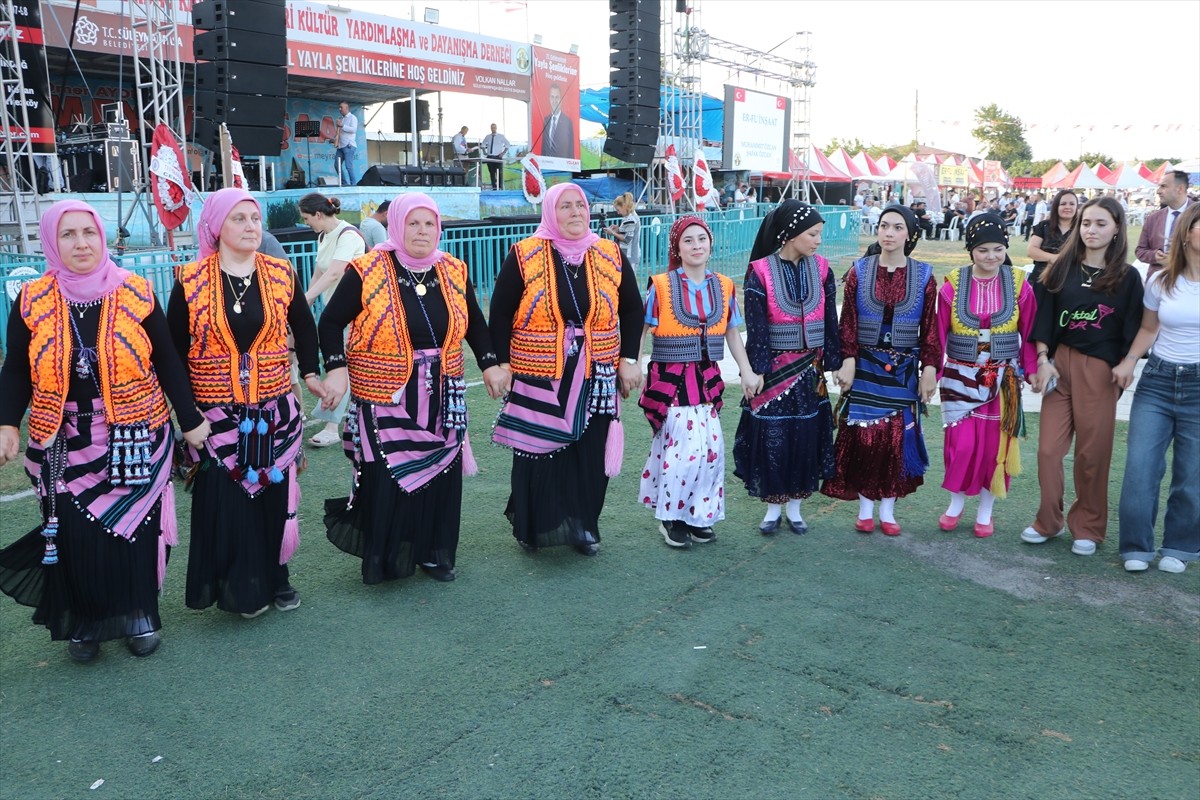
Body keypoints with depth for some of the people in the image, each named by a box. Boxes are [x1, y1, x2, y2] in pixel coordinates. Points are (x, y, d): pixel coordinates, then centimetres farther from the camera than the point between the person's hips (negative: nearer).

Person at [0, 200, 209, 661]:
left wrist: (190, 420, 1)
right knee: (74, 536, 4)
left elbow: (166, 362, 2)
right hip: (65, 444, 1)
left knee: (134, 528, 3)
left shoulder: (136, 293, -1)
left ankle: (139, 617, 20)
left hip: (134, 439, -1)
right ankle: (83, 624, 21)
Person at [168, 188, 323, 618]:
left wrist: (310, 373, 6)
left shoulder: (281, 273, 3)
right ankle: (239, 588, 17)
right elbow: (174, 348, 3)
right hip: (216, 414, -2)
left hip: (275, 410, 2)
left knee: (275, 495, 8)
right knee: (226, 504, 0)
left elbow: (303, 327, 16)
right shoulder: (190, 281, -3)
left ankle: (276, 578, 26)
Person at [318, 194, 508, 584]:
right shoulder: (367, 272, -7)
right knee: (386, 479, -4)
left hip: (443, 400, 4)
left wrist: (490, 364, 11)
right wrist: (336, 368, -14)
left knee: (440, 476, 7)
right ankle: (381, 557, 15)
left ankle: (435, 553, 24)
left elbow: (474, 323, 19)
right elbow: (331, 323, -1)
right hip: (385, 401, -4)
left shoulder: (453, 271, 6)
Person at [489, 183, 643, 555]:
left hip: (595, 379, 2)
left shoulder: (610, 255, 5)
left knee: (590, 455, 5)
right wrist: (502, 363, -5)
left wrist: (629, 359, 6)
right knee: (538, 452, 3)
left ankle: (583, 525, 21)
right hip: (537, 377, -2)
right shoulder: (524, 255, -3)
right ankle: (534, 525, 20)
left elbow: (632, 310, 12)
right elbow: (500, 314, 0)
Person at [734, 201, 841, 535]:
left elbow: (830, 320, 5)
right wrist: (755, 370, -13)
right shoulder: (760, 272, -10)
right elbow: (755, 326, -10)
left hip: (809, 367, 4)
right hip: (773, 366, -3)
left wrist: (834, 363, 4)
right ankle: (773, 508, 19)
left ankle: (795, 507, 24)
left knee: (805, 434, 9)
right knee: (771, 436, 3)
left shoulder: (821, 268, 2)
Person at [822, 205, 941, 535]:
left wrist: (929, 369, -2)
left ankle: (888, 509, 19)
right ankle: (865, 508, 17)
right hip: (865, 367, 0)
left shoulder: (923, 275, 0)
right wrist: (848, 362, -9)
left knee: (898, 436, 4)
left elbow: (930, 328, 1)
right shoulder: (859, 271, 0)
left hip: (903, 369, 0)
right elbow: (848, 322, -1)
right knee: (862, 435, 2)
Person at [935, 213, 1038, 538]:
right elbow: (938, 334, -2)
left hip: (1002, 379, 1)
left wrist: (1031, 370, 3)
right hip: (961, 377, -1)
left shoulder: (1019, 285, -3)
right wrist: (932, 374, -3)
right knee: (961, 443, -4)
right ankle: (956, 502, 21)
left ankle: (985, 511, 24)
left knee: (996, 445, 7)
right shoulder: (953, 285, -7)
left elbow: (1028, 333, 4)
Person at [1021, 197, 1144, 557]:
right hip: (1059, 363, 2)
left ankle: (1088, 527, 19)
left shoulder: (1127, 277, 2)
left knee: (1092, 453, 4)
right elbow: (1043, 317, 4)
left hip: (1100, 370, -1)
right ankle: (1047, 521, 17)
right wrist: (1043, 360, -4)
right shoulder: (1061, 268, 5)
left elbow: (1132, 332, 2)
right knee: (1049, 448, 1)